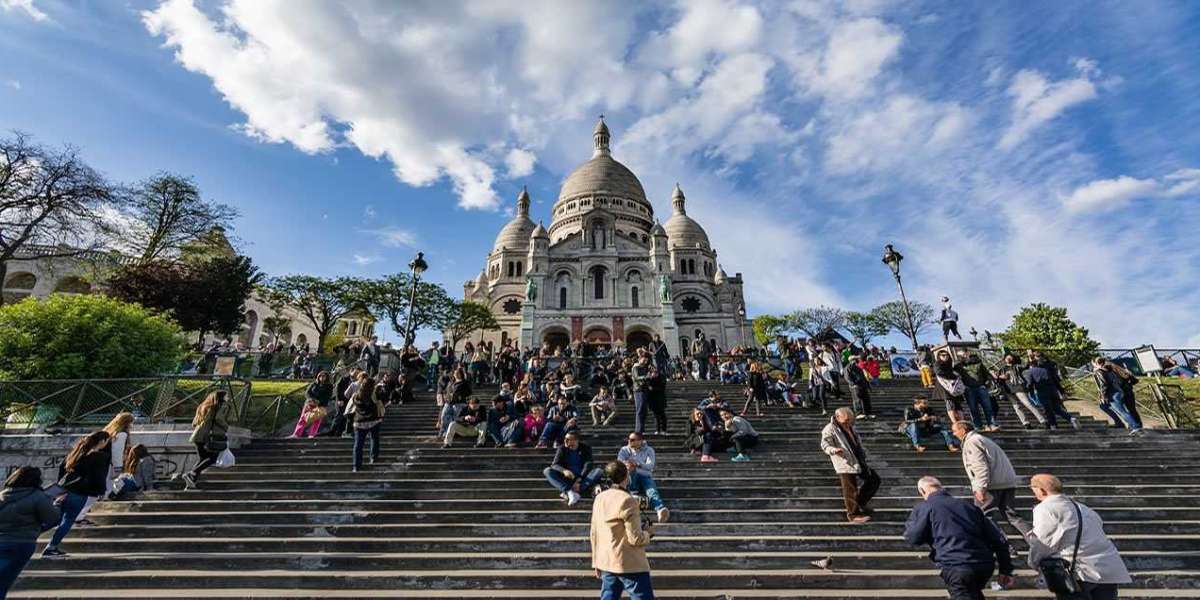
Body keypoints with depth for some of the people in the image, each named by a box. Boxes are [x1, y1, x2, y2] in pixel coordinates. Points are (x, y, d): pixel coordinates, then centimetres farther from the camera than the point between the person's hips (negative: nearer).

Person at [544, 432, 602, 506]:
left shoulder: (586, 448, 0)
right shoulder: (562, 449, 2)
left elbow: (588, 466, -11)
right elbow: (555, 464, -9)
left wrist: (579, 480, -28)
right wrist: (564, 471, -31)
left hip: (583, 478, -1)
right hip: (566, 479, 1)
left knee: (598, 471, -28)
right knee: (547, 471, -22)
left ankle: (567, 492, -39)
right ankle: (571, 493, -40)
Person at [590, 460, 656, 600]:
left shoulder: (600, 498, 3)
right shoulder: (627, 500, -18)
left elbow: (593, 533, 10)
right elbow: (635, 538, -17)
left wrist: (596, 562, 19)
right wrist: (648, 533, 3)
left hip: (606, 563, 7)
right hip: (630, 565, -7)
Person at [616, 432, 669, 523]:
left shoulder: (649, 450, 9)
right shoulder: (625, 450, 13)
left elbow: (650, 466, -10)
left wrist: (637, 464, -29)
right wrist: (626, 464, -30)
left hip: (645, 477, -2)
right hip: (631, 478, 2)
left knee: (652, 491, -35)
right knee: (631, 469, -31)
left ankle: (660, 510, -61)